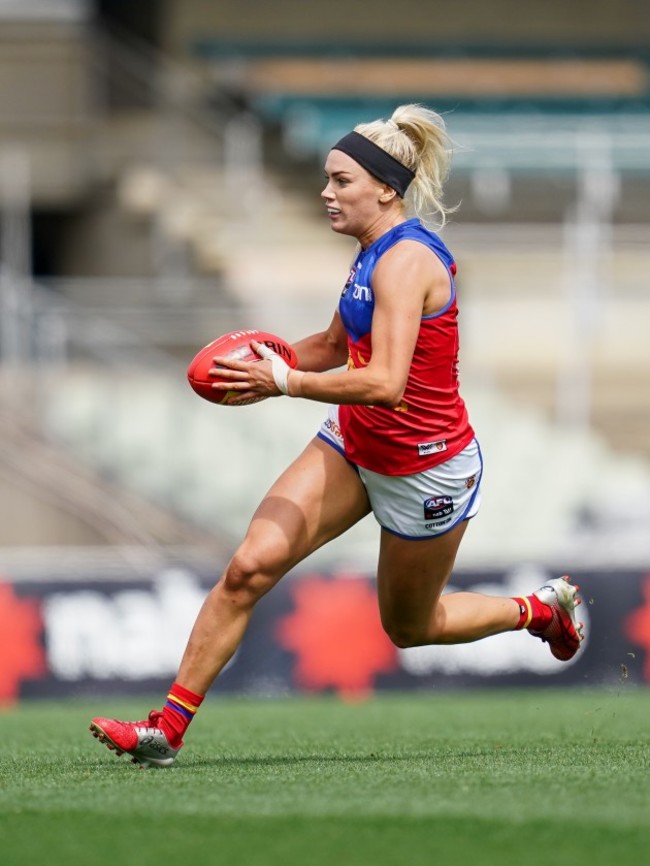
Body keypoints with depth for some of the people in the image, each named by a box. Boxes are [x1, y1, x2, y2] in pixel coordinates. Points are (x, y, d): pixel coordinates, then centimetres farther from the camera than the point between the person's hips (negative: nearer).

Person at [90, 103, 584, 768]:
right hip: (352, 446, 8)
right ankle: (168, 727, -8)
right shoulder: (375, 252, 3)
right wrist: (271, 361, 0)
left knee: (408, 627, 14)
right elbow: (338, 345, 18)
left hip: (426, 470, -8)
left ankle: (542, 609, 40)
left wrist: (285, 382, -32)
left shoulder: (404, 263, -26)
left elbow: (385, 383, -36)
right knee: (250, 566, -10)